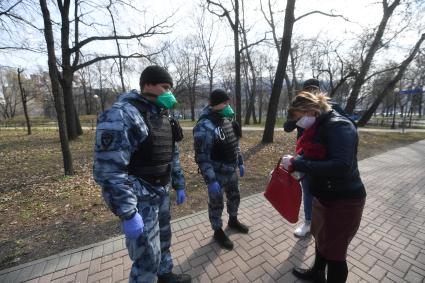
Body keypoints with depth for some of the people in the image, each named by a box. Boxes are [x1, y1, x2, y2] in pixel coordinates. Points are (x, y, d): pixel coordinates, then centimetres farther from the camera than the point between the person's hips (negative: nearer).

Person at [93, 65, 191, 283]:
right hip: (139, 200, -8)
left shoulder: (163, 117, 6)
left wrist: (179, 185, 13)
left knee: (163, 238, 26)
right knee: (148, 258, 7)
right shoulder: (122, 116, -20)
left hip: (161, 194, 8)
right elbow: (108, 171, -24)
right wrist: (128, 214, -22)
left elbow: (172, 156, 12)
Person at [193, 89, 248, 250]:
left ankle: (233, 221, 52)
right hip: (217, 174, -8)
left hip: (231, 170, 8)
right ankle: (218, 232, 37)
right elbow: (202, 157, -23)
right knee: (216, 204, 12)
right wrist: (211, 181, -24)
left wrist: (240, 163, 15)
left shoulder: (227, 120, 3)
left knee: (235, 197, 24)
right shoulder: (204, 126, -23)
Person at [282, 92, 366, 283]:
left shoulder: (339, 126, -23)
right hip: (323, 195, 9)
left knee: (334, 251, 11)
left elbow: (341, 167, -34)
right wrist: (293, 163, -6)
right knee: (320, 236, 27)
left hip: (343, 201, -9)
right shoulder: (318, 126, 3)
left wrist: (296, 163, -32)